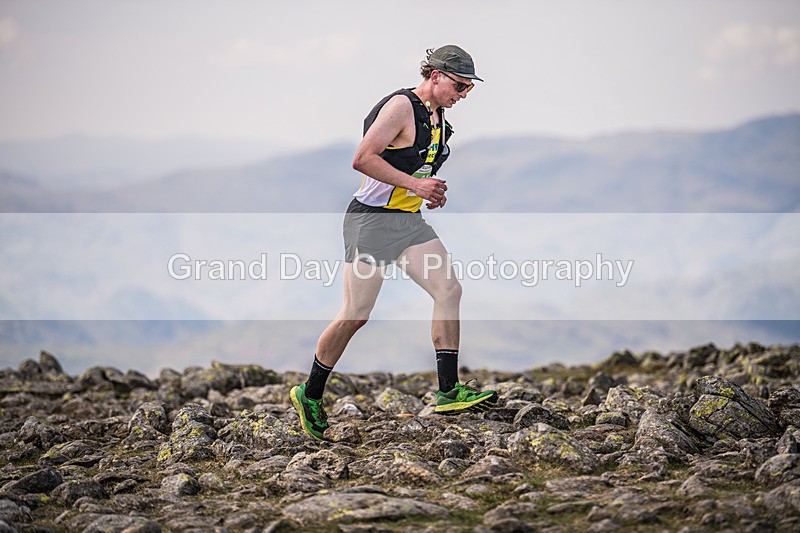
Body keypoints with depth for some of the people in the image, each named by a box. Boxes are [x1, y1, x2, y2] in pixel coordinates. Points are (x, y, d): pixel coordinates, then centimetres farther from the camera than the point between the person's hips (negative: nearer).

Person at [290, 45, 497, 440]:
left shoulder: (437, 116, 14)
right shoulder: (402, 107, -14)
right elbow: (363, 159, -22)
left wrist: (433, 191, 10)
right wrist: (415, 184, -23)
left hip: (410, 222, 8)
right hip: (372, 219, -8)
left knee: (449, 290, -7)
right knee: (355, 315, -4)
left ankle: (448, 393, -5)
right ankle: (309, 394, 13)